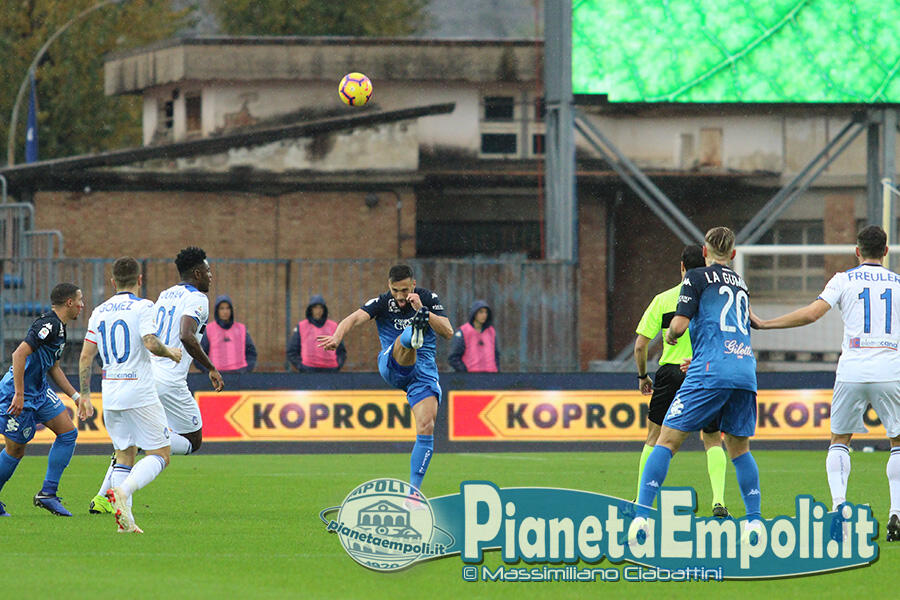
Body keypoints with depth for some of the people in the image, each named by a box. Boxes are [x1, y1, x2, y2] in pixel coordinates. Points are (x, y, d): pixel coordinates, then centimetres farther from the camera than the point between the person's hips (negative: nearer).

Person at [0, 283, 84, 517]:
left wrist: (75, 396, 21)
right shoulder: (48, 324, -21)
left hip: (39, 391, 10)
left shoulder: (58, 327, 12)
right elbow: (19, 354, -29)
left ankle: (48, 494, 2)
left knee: (68, 433, 2)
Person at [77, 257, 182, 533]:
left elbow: (86, 357, 10)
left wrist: (84, 395, 18)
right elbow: (150, 343, -21)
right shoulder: (142, 307, -7)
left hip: (111, 395, 6)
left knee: (124, 455, 13)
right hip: (140, 393, -6)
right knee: (160, 454, 0)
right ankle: (123, 491, -24)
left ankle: (124, 517, -1)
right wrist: (171, 353, -1)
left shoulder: (99, 312, 10)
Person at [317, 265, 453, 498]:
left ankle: (413, 492, -8)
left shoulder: (428, 299, 5)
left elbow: (448, 333, -6)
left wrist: (422, 310, -18)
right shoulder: (382, 302, -1)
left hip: (424, 370, 2)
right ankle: (415, 333, -75)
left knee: (426, 426, -14)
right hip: (392, 366, -2)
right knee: (404, 340, -34)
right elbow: (355, 318, -20)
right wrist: (337, 337, -41)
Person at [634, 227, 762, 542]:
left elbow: (679, 325, -5)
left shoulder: (698, 277, 4)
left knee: (667, 440, -3)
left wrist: (670, 336, 19)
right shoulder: (741, 285, 23)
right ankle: (754, 520, 12)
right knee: (739, 446, 18)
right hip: (745, 369, 5)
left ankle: (641, 516, -14)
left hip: (711, 373, -5)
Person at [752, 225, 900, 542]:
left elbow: (812, 313, -7)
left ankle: (838, 505, -5)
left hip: (852, 373, -1)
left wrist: (764, 324, -1)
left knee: (839, 440, 14)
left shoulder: (844, 280, 4)